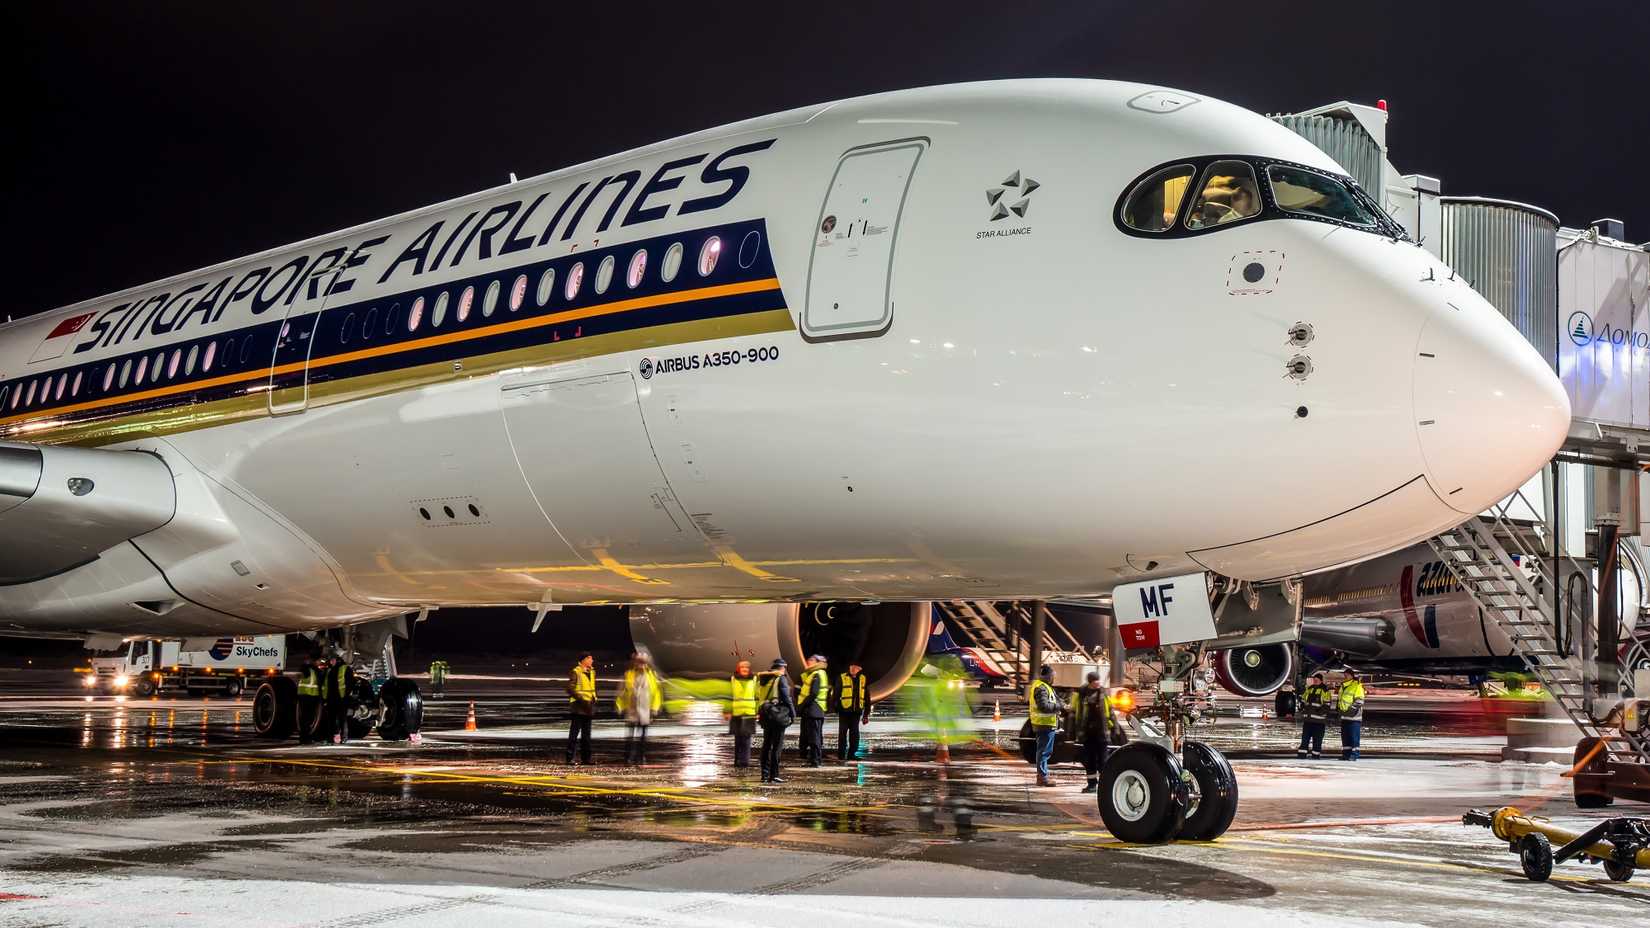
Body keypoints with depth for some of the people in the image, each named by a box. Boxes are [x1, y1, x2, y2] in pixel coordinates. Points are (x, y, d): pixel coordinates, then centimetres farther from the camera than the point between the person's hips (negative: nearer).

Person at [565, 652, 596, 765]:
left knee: (586, 734, 11)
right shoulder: (575, 672, -9)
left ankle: (585, 758, 17)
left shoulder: (592, 672, 13)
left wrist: (594, 699, 9)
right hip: (578, 707, -8)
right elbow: (570, 689, -14)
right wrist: (581, 699, -20)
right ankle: (569, 758, -3)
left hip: (588, 708, 8)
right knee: (574, 733, -6)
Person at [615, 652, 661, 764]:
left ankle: (642, 757, 13)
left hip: (645, 711, 1)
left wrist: (654, 709, 4)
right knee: (630, 737, -6)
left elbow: (656, 693, 8)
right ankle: (629, 758, -4)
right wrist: (621, 707, 3)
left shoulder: (651, 675, 5)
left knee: (643, 736, 7)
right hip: (631, 710, -1)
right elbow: (621, 692, 8)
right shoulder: (628, 675, 3)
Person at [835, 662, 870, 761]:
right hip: (844, 711, -3)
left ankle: (852, 753, 13)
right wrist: (836, 708, -8)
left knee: (855, 734, 5)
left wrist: (866, 714, 13)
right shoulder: (842, 678, -1)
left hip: (857, 711, 3)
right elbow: (836, 694, -1)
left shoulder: (863, 679, 9)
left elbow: (867, 697, 14)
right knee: (843, 733, 2)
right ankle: (841, 755, 9)